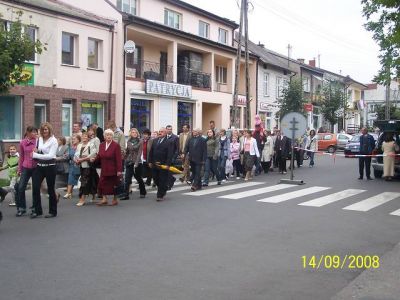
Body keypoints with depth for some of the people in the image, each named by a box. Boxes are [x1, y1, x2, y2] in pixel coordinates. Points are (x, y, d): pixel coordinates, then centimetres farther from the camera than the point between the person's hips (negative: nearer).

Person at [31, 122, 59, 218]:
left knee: (50, 189, 5)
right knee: (35, 188, -3)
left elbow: (50, 155, -17)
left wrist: (36, 155, -19)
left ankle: (53, 211, 17)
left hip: (50, 166, -5)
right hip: (39, 166, 5)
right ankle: (37, 210, 9)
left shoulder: (53, 140, -8)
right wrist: (35, 151, -2)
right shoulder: (39, 139, 6)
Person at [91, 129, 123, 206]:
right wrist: (94, 159, -11)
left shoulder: (116, 145, -10)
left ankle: (115, 199, 20)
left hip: (113, 170, -5)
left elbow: (119, 159, -14)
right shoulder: (101, 145, 7)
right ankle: (104, 199, 11)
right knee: (102, 184, 2)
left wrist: (119, 170, -19)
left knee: (113, 185, 5)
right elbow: (99, 156, 11)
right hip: (104, 169, 5)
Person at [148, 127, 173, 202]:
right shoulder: (155, 141, 12)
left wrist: (167, 164, -19)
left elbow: (170, 154, -13)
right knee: (155, 179, 11)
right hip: (154, 164, 6)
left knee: (162, 180, 0)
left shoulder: (168, 142, -7)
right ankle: (162, 191, 32)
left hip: (163, 165, -6)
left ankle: (160, 195, 9)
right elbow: (151, 152, 14)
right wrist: (150, 161, 8)